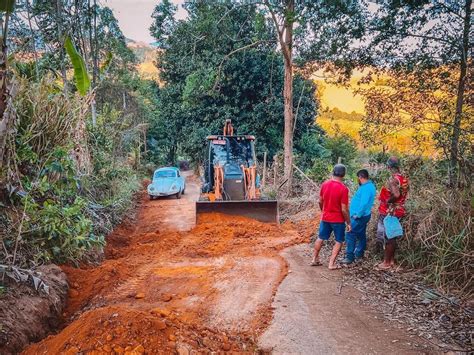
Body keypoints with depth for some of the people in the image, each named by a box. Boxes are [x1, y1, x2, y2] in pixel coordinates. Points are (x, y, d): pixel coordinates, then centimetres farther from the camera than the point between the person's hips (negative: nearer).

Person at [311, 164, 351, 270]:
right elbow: (344, 209, -18)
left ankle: (314, 259, 27)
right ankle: (331, 264, 10)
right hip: (338, 220, -5)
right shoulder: (343, 188, -21)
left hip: (325, 218, 5)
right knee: (339, 241, 11)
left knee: (320, 238, 20)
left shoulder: (324, 184, -4)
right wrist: (348, 222, -6)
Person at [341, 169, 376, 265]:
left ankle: (349, 257, -8)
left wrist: (358, 215, -21)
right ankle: (359, 253, 32)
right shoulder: (369, 186, 11)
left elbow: (364, 203, -29)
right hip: (362, 215, 11)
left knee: (350, 235, -10)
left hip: (359, 216, -11)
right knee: (361, 235, 20)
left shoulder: (366, 188, -22)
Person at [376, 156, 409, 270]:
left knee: (386, 237, 1)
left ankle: (386, 262, 9)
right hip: (398, 211, 8)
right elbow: (403, 195, 13)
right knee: (392, 236, 16)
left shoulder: (393, 179, -20)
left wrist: (387, 201, -17)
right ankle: (392, 260, 24)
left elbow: (396, 194, -33)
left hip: (389, 212, -8)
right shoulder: (404, 179, 6)